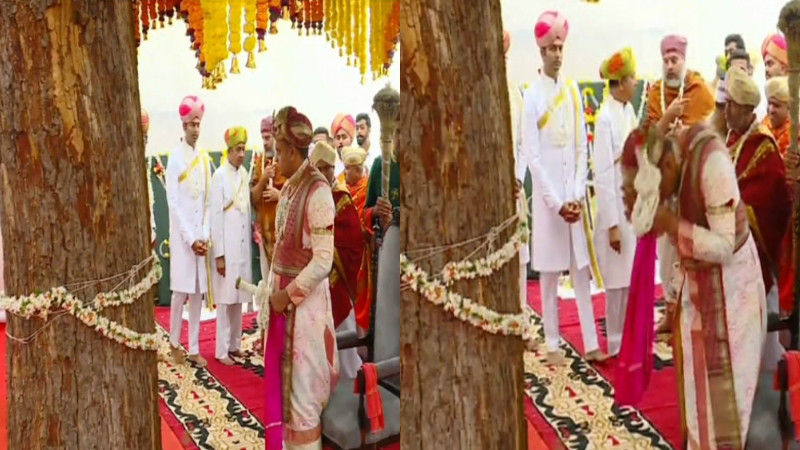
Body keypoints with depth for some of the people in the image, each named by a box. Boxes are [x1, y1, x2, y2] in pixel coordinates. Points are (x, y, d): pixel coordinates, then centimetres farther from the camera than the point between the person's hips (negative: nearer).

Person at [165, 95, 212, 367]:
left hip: (200, 235, 4)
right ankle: (175, 342, 16)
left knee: (198, 292, 6)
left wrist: (204, 236, -3)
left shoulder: (205, 159, 9)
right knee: (180, 290, -1)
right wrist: (190, 238, -13)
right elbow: (173, 203, -10)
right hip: (181, 234, -4)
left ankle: (194, 348, 13)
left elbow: (208, 202, 9)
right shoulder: (175, 158, -6)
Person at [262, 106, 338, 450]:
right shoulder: (288, 188, 8)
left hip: (305, 303, -9)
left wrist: (287, 295, -15)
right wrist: (275, 291, 11)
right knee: (281, 384, 19)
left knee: (302, 392, 1)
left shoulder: (317, 192, -19)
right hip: (283, 298, 9)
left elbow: (323, 261, -22)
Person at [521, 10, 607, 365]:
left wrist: (577, 196, -4)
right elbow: (531, 154, -9)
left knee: (581, 270, 8)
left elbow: (582, 148, 6)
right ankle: (552, 344, 14)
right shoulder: (532, 95, -6)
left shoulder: (574, 92, 7)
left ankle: (591, 344, 15)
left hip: (574, 195, 4)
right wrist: (556, 202, -12)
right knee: (549, 273, 4)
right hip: (547, 195, -4)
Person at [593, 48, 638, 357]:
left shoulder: (629, 111, 6)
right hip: (616, 207, -8)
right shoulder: (606, 118, -19)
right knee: (619, 279, 2)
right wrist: (612, 224, -18)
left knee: (634, 275, 15)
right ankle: (617, 344, 16)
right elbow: (603, 175, -19)